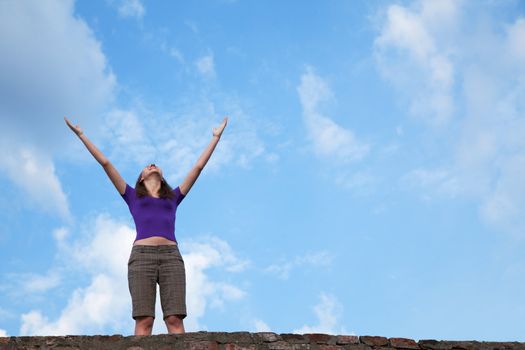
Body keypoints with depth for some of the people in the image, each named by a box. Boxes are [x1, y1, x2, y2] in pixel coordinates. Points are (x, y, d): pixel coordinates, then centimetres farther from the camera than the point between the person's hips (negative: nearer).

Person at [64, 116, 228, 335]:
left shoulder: (173, 197, 28)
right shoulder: (133, 196, 25)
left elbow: (199, 166, 31)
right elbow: (105, 163, 25)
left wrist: (216, 137, 35)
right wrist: (81, 135, 27)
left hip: (171, 256, 1)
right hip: (142, 255, -1)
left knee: (175, 319, -13)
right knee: (144, 320, -15)